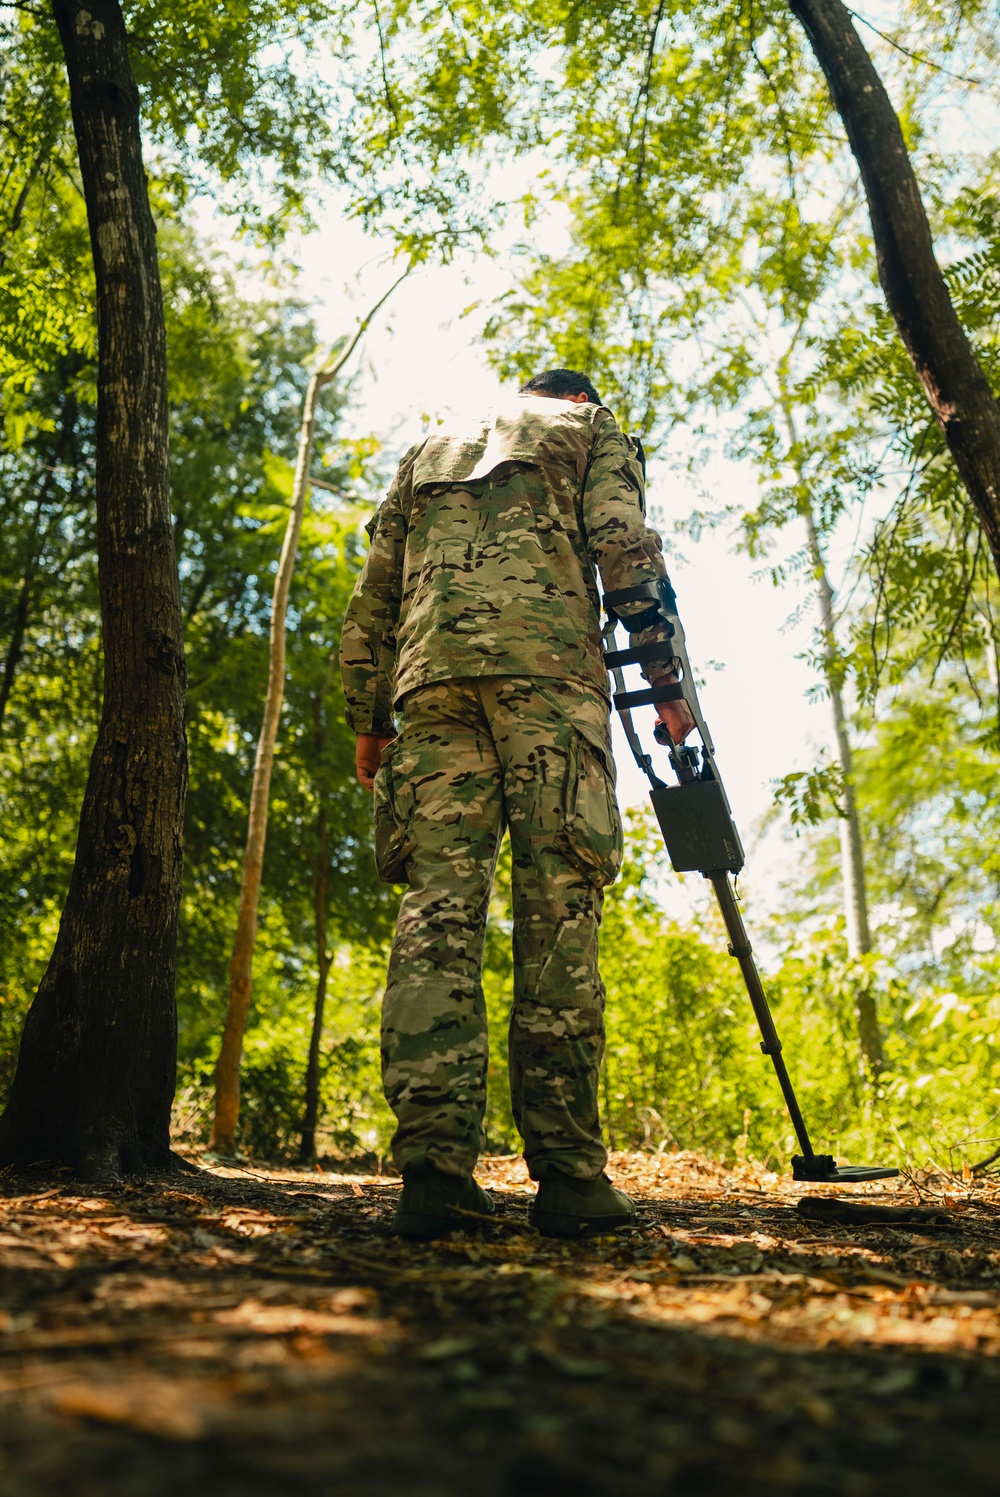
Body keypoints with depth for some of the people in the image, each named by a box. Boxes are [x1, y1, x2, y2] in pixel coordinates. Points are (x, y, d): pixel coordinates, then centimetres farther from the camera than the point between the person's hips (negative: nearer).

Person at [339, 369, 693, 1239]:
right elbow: (625, 546, 4)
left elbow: (372, 596, 26)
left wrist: (369, 719, 24)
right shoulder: (589, 432, 23)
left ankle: (435, 1166, -18)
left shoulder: (425, 455, 35)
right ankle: (569, 1175, -12)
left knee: (439, 906, -7)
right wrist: (663, 682, 3)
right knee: (558, 913, -8)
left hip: (431, 672, 4)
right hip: (547, 665, -3)